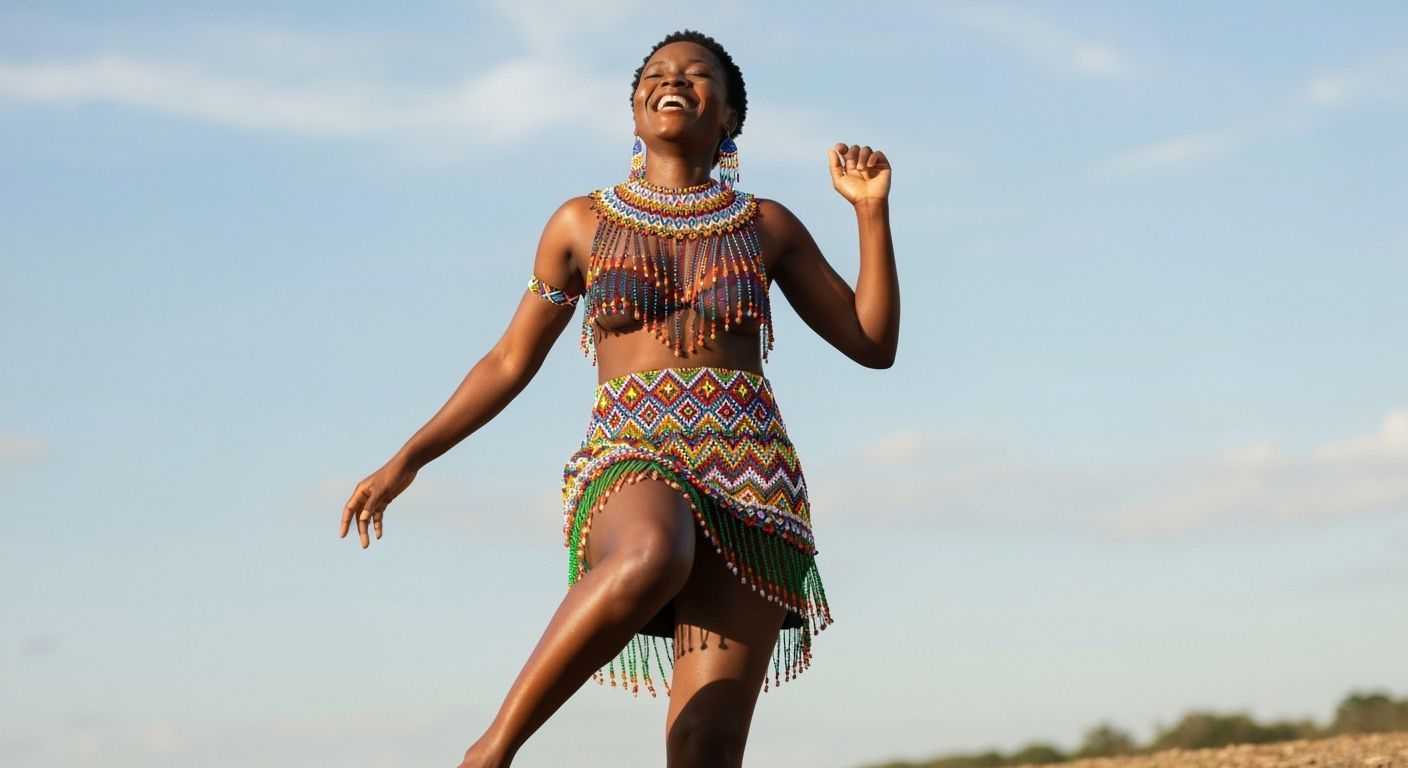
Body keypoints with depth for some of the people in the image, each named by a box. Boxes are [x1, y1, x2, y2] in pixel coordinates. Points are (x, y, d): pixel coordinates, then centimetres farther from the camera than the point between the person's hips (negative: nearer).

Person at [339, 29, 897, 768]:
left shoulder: (767, 226, 15)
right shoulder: (582, 223, 13)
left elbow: (875, 343, 14)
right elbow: (510, 362, 17)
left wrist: (871, 210, 3)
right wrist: (406, 460, 10)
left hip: (750, 488, 2)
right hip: (631, 473, -2)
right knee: (653, 560, -42)